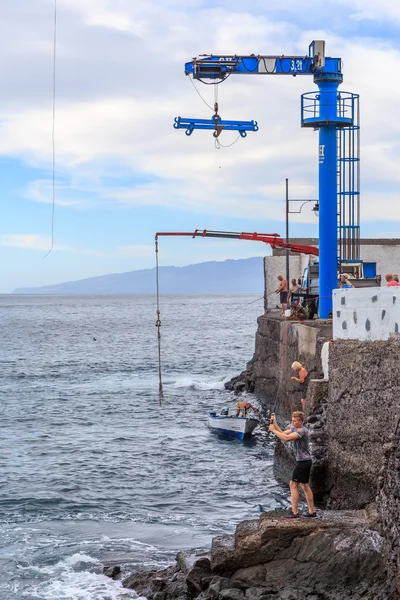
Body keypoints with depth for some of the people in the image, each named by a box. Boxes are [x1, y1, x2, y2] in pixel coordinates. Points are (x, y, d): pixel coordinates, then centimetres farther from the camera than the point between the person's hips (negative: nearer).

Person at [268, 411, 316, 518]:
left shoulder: (302, 431, -21)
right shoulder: (293, 428, 9)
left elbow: (286, 438, -32)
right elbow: (282, 433, 8)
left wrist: (273, 430, -23)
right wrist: (274, 423, -2)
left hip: (303, 461, -10)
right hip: (305, 461, 10)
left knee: (293, 485, -7)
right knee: (305, 485, 14)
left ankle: (294, 512, -7)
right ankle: (312, 512, 19)